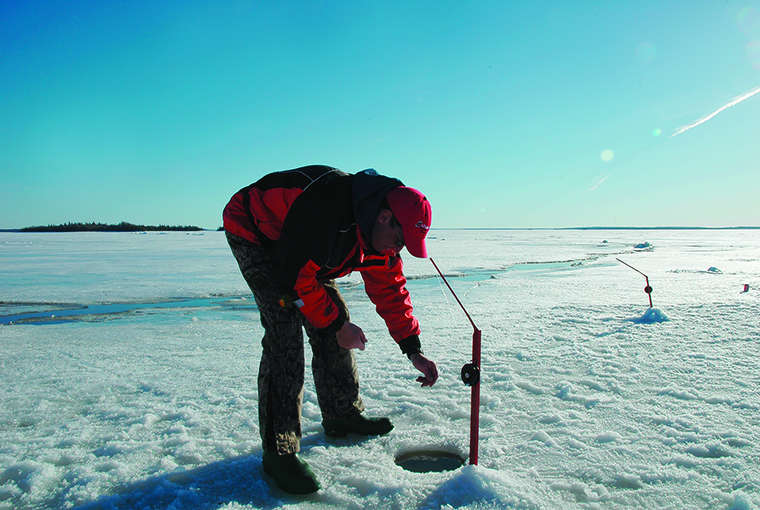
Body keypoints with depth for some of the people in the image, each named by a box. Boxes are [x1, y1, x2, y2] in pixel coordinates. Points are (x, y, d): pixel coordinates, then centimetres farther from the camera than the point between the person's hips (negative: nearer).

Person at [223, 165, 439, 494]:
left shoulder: (380, 234, -11)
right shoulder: (327, 203, -38)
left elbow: (391, 291, 0)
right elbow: (295, 275, -33)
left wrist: (413, 351, -4)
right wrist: (338, 324, -23)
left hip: (304, 249, 8)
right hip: (254, 233, -8)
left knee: (331, 324, 3)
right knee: (285, 330, -20)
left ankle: (342, 416, 21)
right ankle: (278, 451, -14)